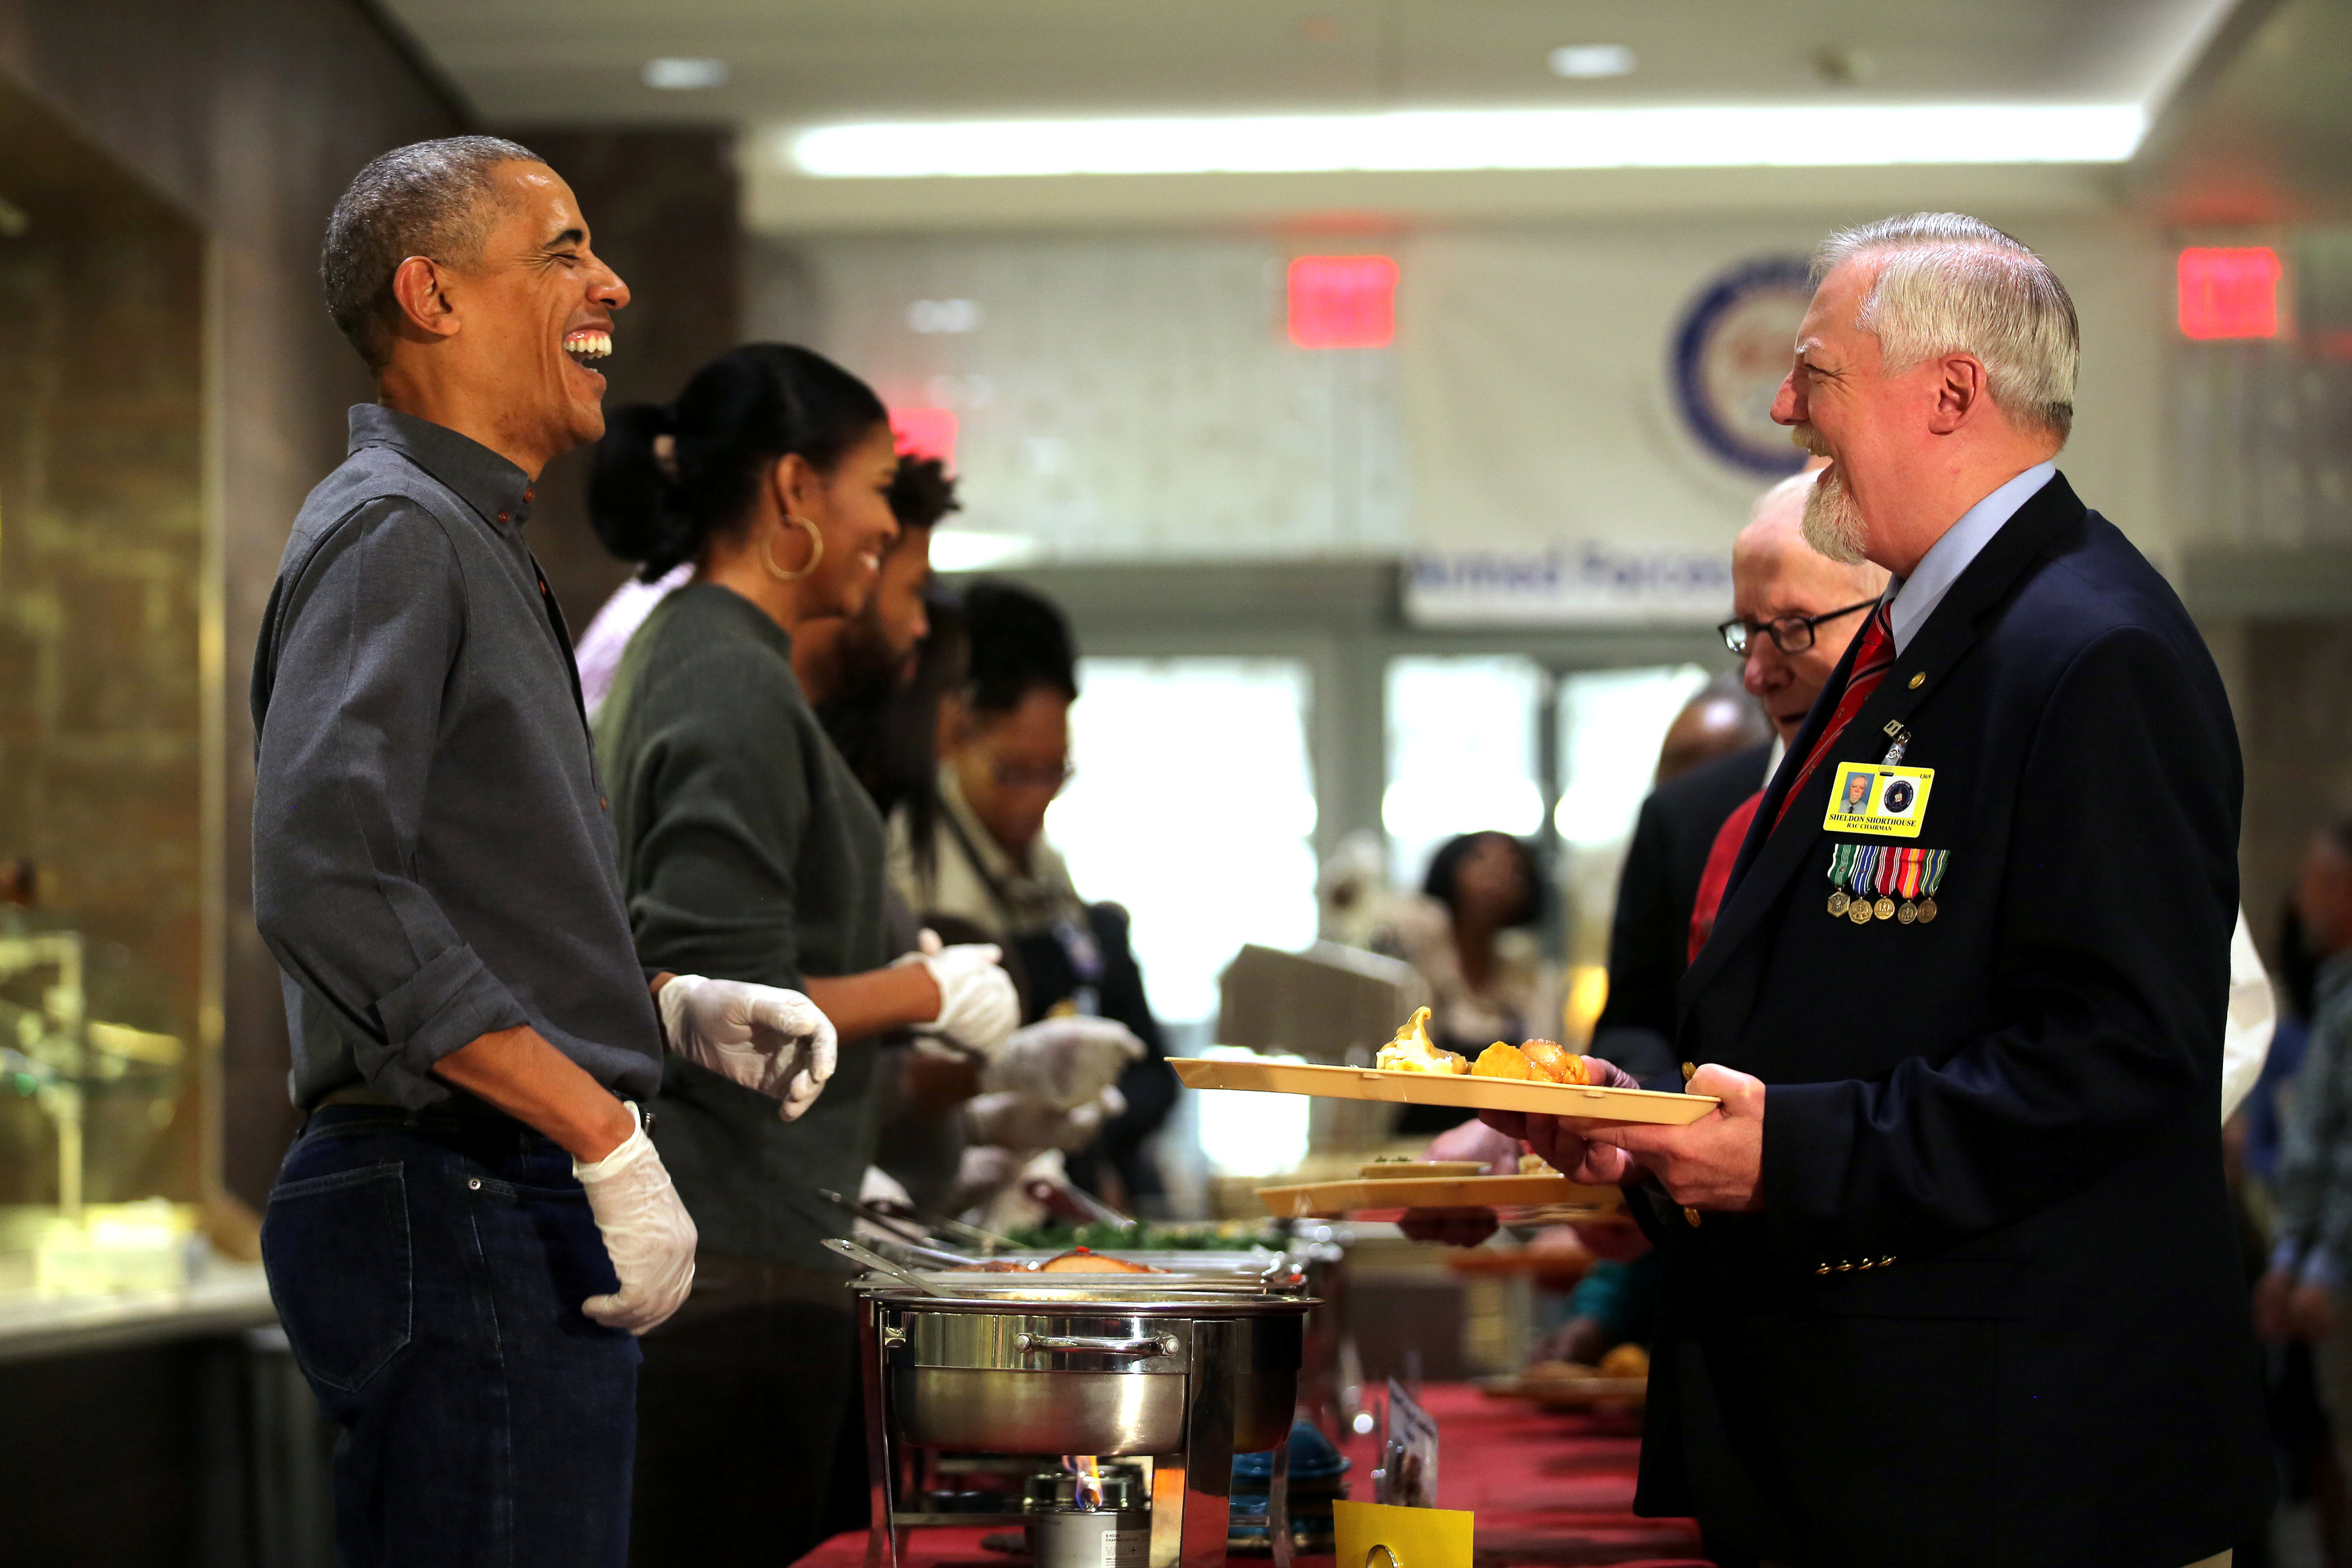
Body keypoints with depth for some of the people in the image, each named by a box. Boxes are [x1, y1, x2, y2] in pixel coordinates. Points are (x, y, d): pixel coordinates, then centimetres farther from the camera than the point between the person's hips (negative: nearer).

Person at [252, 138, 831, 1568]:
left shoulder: (481, 543, 22)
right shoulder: (391, 534, -10)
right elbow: (326, 888, -24)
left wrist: (678, 1009, 12)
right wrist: (607, 1137, -23)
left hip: (516, 1205, 10)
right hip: (456, 1215, -10)